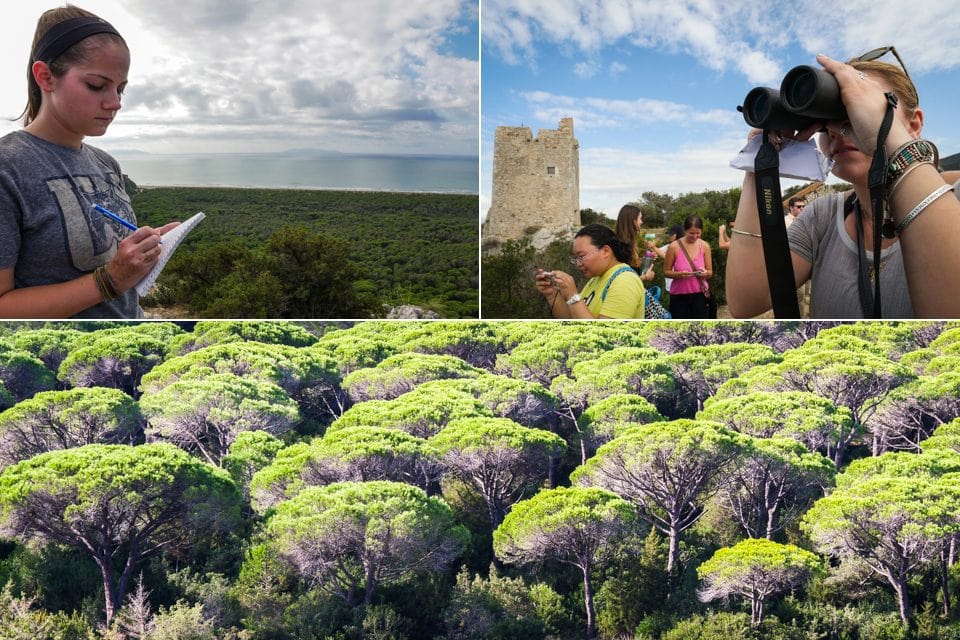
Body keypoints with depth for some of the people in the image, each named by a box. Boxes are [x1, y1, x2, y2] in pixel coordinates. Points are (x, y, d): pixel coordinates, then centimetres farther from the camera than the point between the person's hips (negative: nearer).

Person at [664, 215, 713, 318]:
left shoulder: (705, 246, 0)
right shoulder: (674, 247, -9)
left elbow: (710, 272, 7)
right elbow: (666, 271, -1)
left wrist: (705, 273, -16)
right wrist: (679, 274, -20)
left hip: (700, 295, 2)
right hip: (679, 296, -2)